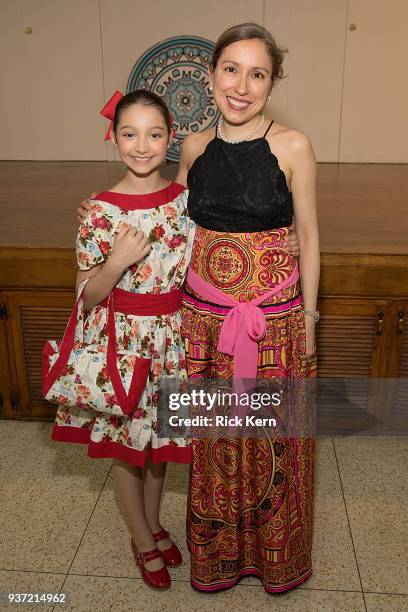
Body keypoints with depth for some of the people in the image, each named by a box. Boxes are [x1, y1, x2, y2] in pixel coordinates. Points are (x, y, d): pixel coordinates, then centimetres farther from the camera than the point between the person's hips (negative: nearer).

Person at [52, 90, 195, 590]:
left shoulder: (185, 199, -4)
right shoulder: (100, 212, -14)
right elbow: (87, 296, -9)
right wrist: (117, 262, -26)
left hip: (172, 338, 3)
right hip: (124, 341, -3)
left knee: (161, 437, 21)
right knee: (127, 446, 14)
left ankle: (153, 522, 47)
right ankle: (142, 539, 40)